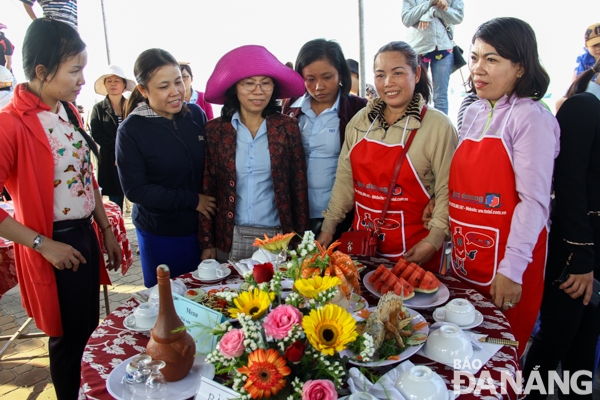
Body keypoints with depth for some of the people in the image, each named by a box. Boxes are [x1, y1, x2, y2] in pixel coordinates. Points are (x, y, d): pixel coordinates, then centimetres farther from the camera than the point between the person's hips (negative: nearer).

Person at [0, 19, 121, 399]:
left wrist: (107, 230, 13)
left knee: (91, 327, 21)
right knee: (68, 338, 12)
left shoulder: (69, 111, 5)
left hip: (86, 235, 7)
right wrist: (44, 245, -18)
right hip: (54, 246, -7)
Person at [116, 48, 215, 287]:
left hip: (202, 227, 3)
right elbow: (135, 189, -14)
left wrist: (210, 202, -8)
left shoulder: (196, 114, -3)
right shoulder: (131, 130, -13)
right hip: (160, 234, -3)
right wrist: (192, 200, -15)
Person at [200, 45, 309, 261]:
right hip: (229, 238, 0)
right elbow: (207, 189, 1)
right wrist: (207, 242, 0)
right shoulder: (214, 130, -2)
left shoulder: (287, 127, -3)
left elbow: (299, 187, 1)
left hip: (278, 237, 0)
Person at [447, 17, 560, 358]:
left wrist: (512, 268, -21)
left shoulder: (531, 118, -13)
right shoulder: (473, 113, 9)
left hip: (506, 258, -6)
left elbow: (534, 200, -18)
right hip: (465, 253, 6)